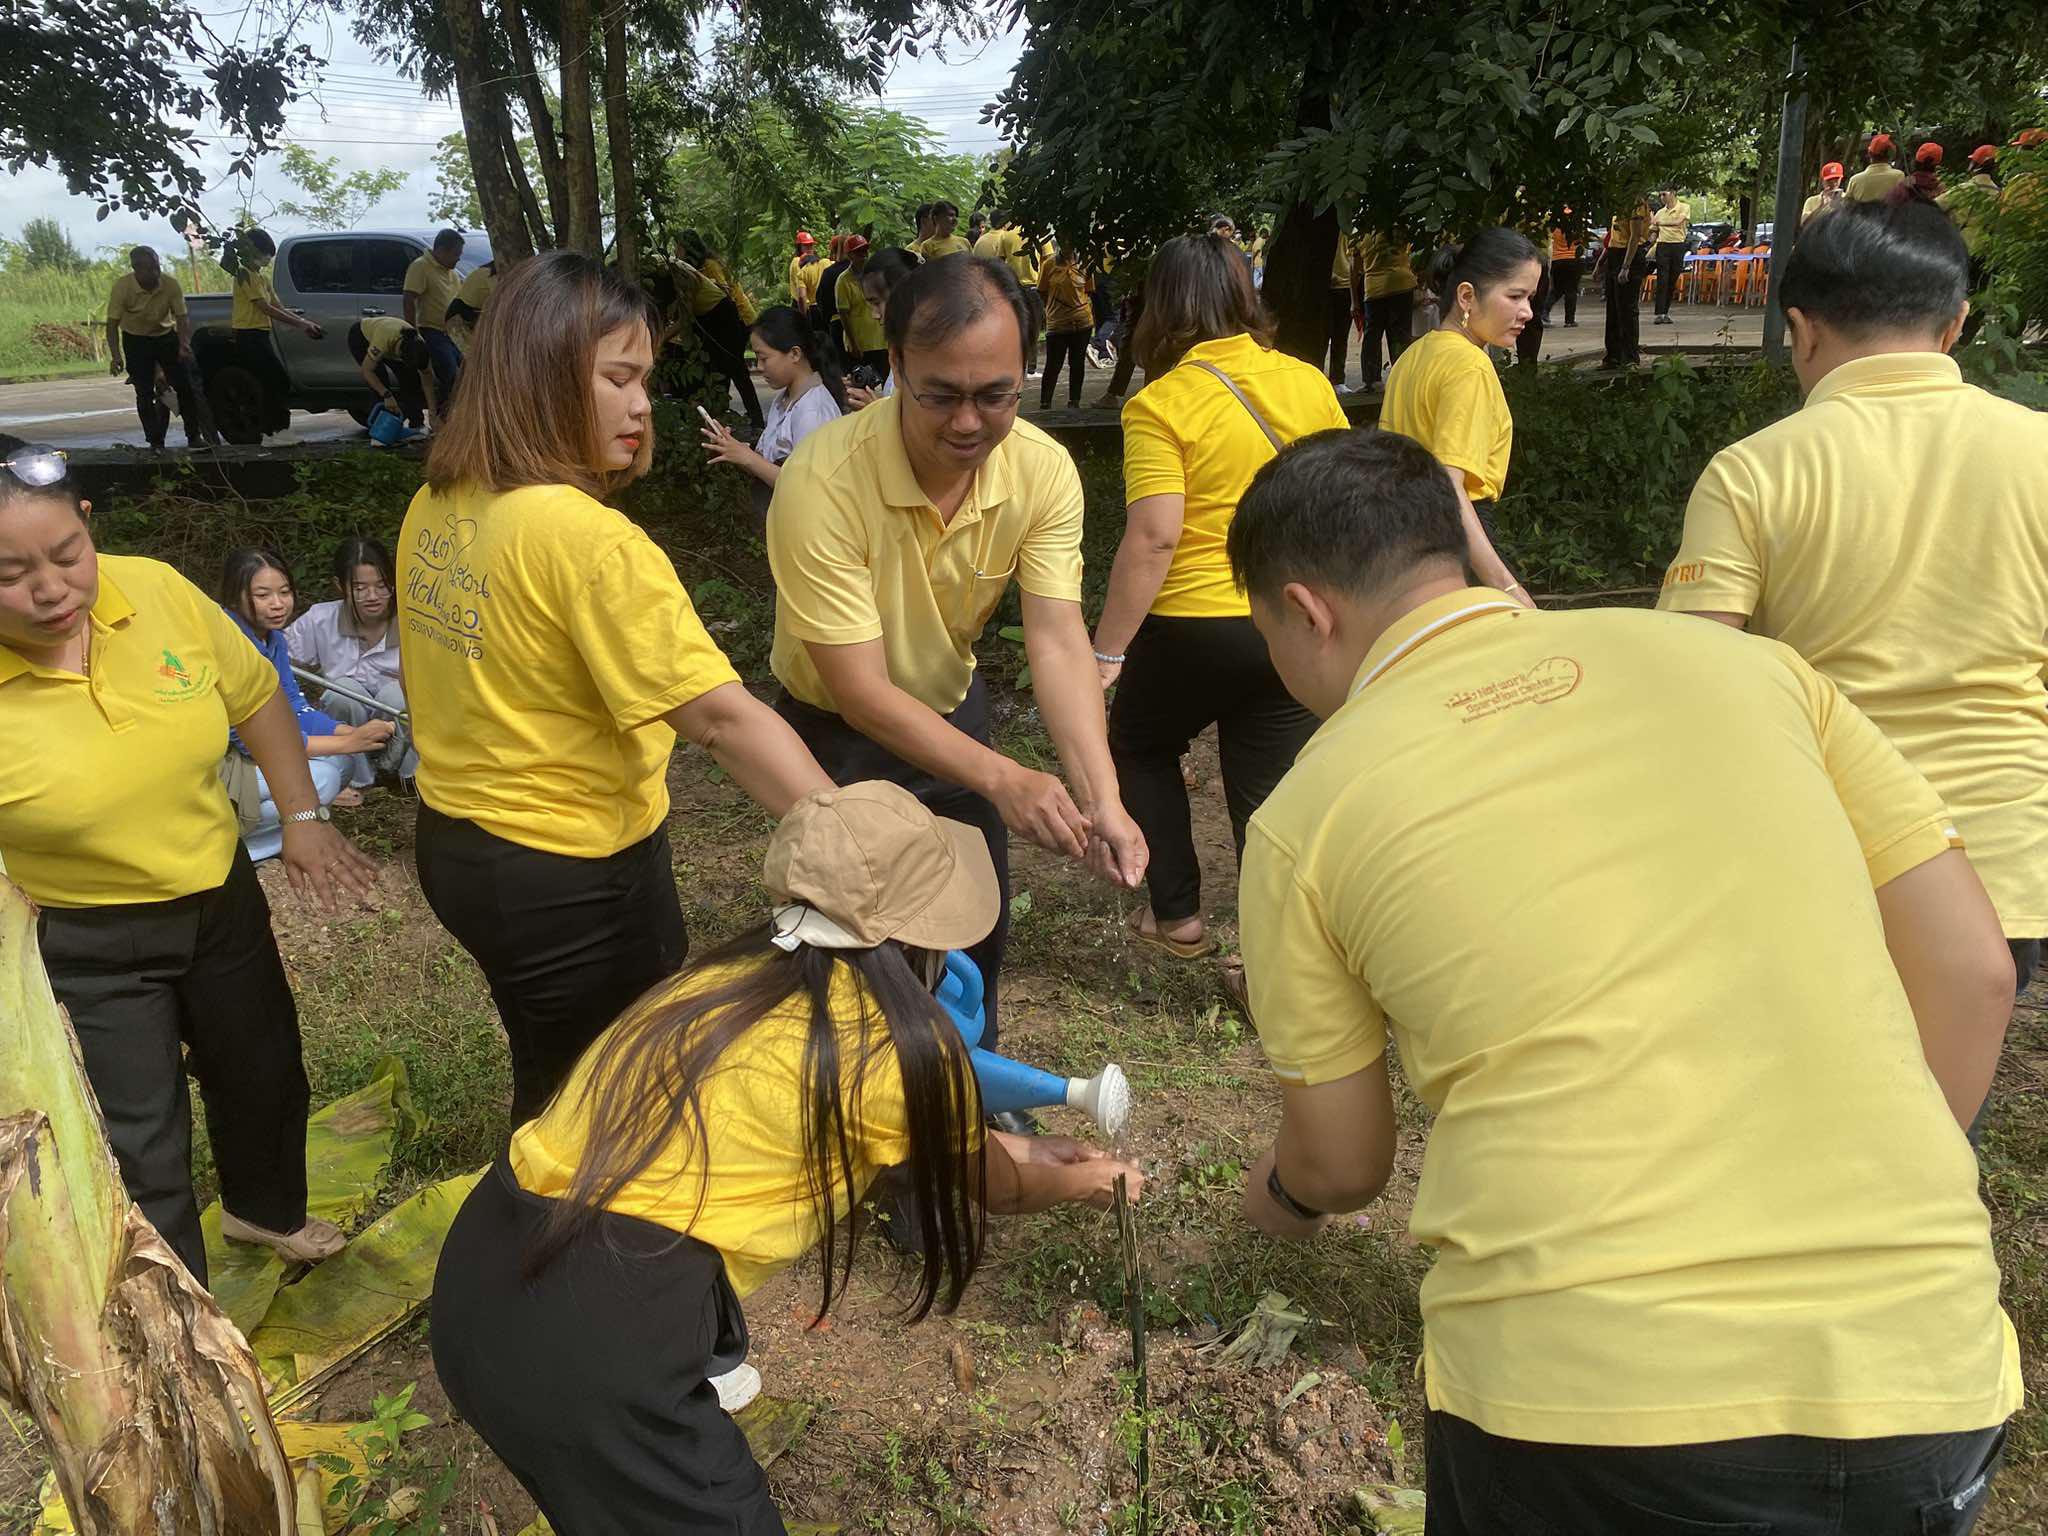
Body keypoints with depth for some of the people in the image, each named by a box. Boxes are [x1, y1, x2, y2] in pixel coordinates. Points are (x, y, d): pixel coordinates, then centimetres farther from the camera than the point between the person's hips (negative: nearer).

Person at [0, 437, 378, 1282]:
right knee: (139, 1157, 4)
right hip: (85, 948, -5)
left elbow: (254, 694, 3)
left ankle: (264, 1208, 56)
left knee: (265, 1076, 25)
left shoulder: (156, 590, -16)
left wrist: (302, 816, 0)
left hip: (222, 900, 5)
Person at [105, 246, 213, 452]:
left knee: (185, 386, -1)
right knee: (144, 393, -4)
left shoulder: (170, 284, -19)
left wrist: (185, 344, -30)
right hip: (136, 340, -2)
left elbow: (182, 317, -13)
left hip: (166, 336, 2)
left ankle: (194, 437, 10)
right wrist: (116, 356, -29)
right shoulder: (122, 286, -23)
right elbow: (112, 323, -19)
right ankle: (155, 442, 2)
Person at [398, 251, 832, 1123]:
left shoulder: (434, 509, 1)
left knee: (552, 1081, 28)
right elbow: (722, 718, -30)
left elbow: (432, 681, 10)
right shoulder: (587, 539, -25)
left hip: (453, 845, 8)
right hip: (575, 880, -8)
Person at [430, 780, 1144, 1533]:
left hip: (480, 1279, 8)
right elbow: (992, 1185, 16)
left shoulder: (732, 972, 13)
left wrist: (1023, 1150, 42)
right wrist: (1084, 1181, 36)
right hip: (592, 1341, -7)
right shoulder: (897, 1038, -6)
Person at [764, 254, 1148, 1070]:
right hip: (838, 729, -4)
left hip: (953, 710, 4)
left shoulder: (1044, 469, -21)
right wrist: (1000, 778, -43)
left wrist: (1102, 794, -40)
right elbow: (860, 689, -33)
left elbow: (1057, 638, -26)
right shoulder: (822, 480, -34)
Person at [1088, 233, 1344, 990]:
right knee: (1270, 797, 11)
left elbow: (1154, 538, -20)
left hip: (1193, 627, -4)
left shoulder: (1161, 403, -13)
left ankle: (1177, 914, 26)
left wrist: (1106, 652, -16)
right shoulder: (1307, 382, 2)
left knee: (1140, 749, 23)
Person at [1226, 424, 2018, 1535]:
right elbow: (1971, 973, 7)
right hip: (1924, 1371, 4)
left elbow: (1342, 1164, 11)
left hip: (1589, 1392, -3)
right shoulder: (1733, 658, 7)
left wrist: (1277, 1196, 34)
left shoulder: (1307, 813, 1)